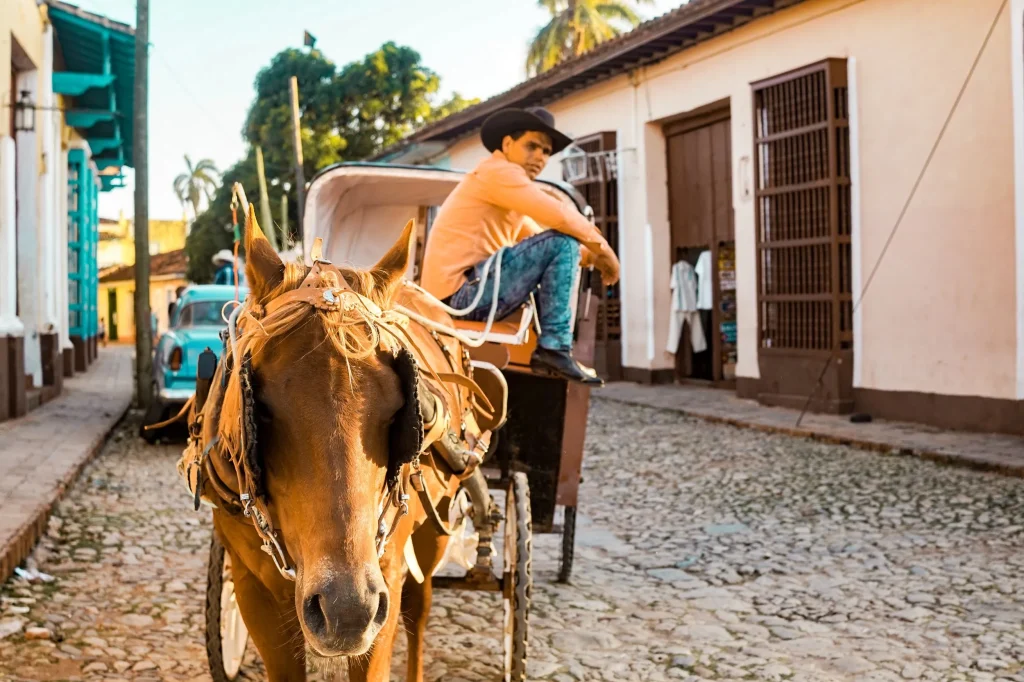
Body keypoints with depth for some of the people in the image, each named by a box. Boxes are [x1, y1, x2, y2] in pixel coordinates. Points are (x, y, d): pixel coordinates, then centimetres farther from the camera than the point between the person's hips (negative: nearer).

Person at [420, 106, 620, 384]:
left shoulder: (506, 180, 23)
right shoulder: (498, 170, -8)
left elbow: (539, 238, 23)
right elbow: (560, 217, -20)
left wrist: (587, 254, 5)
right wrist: (602, 248, -5)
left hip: (457, 295, 11)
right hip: (461, 291, -11)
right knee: (562, 243, -16)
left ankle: (550, 348, 17)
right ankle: (554, 349, -16)